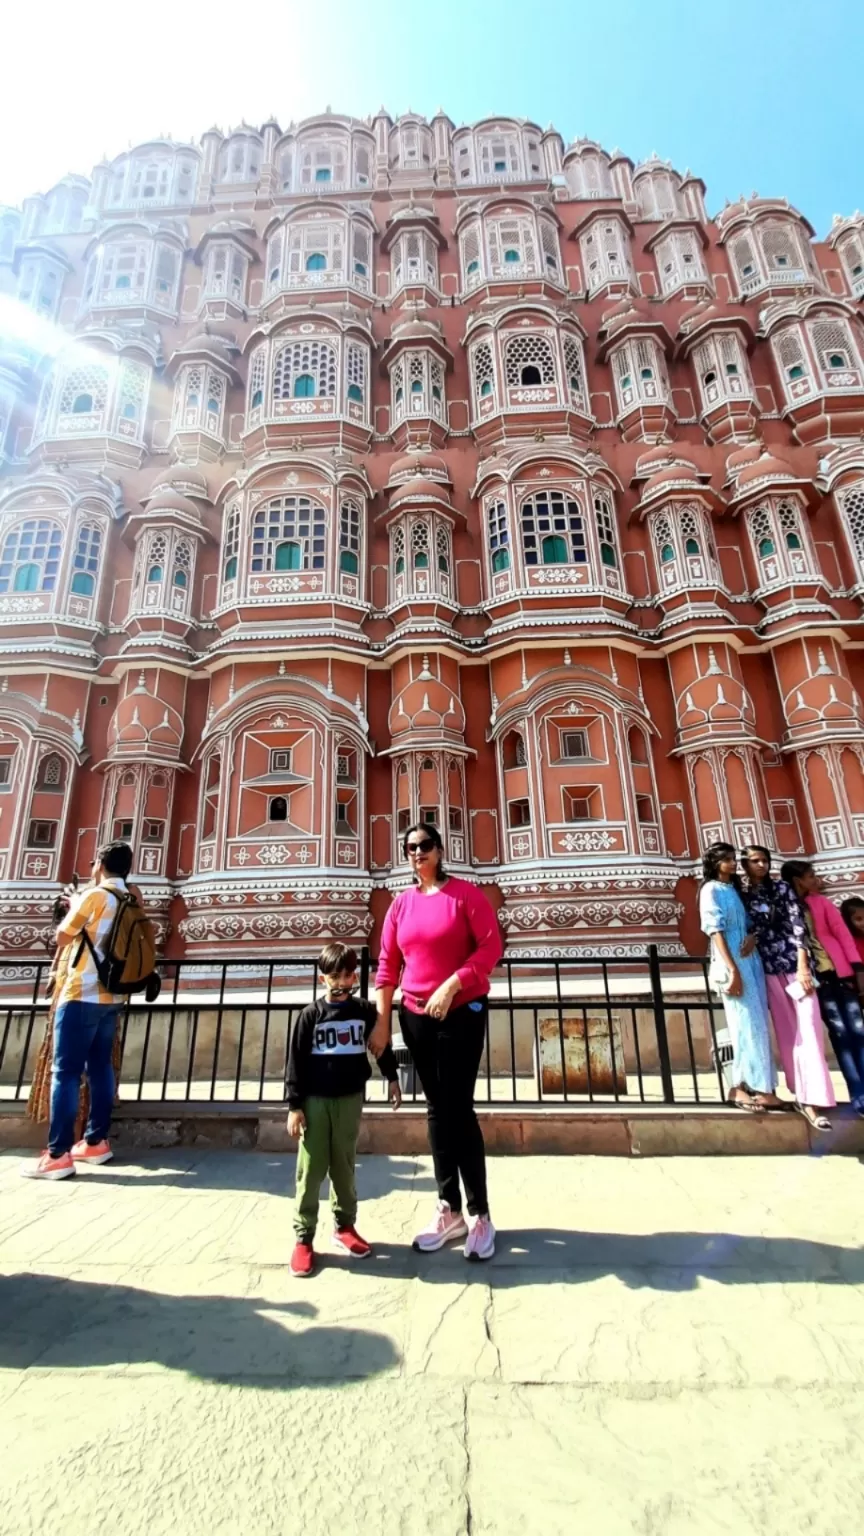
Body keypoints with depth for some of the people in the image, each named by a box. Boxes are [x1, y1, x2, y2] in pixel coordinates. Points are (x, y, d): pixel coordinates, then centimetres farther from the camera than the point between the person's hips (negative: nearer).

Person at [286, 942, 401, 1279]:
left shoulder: (365, 1010, -1)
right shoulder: (310, 1015, -7)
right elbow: (296, 1061, -6)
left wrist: (392, 1078, 13)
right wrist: (294, 1106, -7)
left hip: (350, 1099, 2)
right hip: (315, 1100, -2)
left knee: (344, 1167, 14)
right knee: (310, 1170, 3)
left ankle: (344, 1227, 29)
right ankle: (303, 1238, 15)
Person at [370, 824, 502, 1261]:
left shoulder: (465, 893, -7)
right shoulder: (401, 903, 6)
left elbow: (491, 946, -14)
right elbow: (388, 964, 6)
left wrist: (452, 984, -23)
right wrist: (382, 1020, 3)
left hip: (463, 1011, -5)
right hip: (416, 1016, 5)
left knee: (458, 1108, -3)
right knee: (437, 1110, 12)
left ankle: (480, 1214, 14)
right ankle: (449, 1210, 25)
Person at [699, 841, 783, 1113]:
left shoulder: (735, 889, 18)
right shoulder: (711, 890, -5)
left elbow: (748, 923, 18)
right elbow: (716, 931, -13)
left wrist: (753, 936, -7)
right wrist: (732, 969, -20)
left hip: (750, 959, 8)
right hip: (732, 961, -8)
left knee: (758, 1023, 8)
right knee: (746, 1023, -8)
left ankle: (755, 1086, 15)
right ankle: (742, 1086, -1)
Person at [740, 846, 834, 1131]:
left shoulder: (782, 888, 4)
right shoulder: (743, 897, 7)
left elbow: (798, 924, -4)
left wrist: (802, 966, -13)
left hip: (794, 963, -1)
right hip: (769, 969, 1)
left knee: (808, 1027, -8)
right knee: (787, 1032, 5)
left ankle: (809, 1098, -8)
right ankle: (801, 1095, 13)